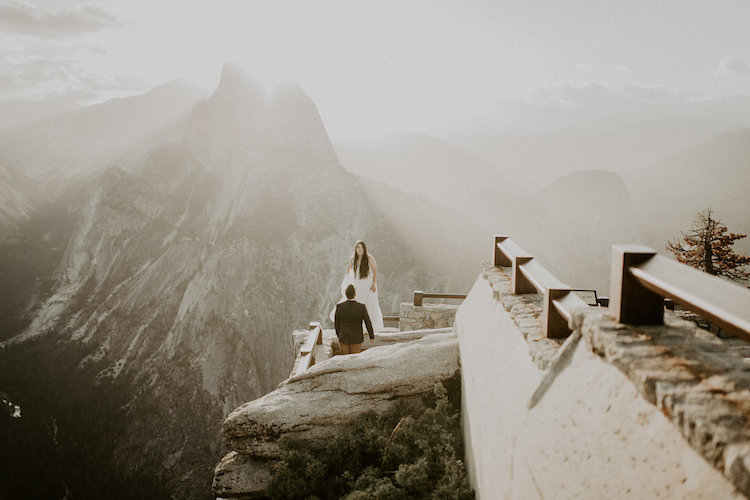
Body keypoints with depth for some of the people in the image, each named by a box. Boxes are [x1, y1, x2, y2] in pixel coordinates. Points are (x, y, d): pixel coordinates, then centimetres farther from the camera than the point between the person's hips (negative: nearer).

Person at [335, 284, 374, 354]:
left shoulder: (339, 306, -16)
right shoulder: (362, 307, -18)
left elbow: (336, 323, -4)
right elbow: (368, 323, -11)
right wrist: (372, 337, 4)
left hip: (344, 338, 1)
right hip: (356, 338, -1)